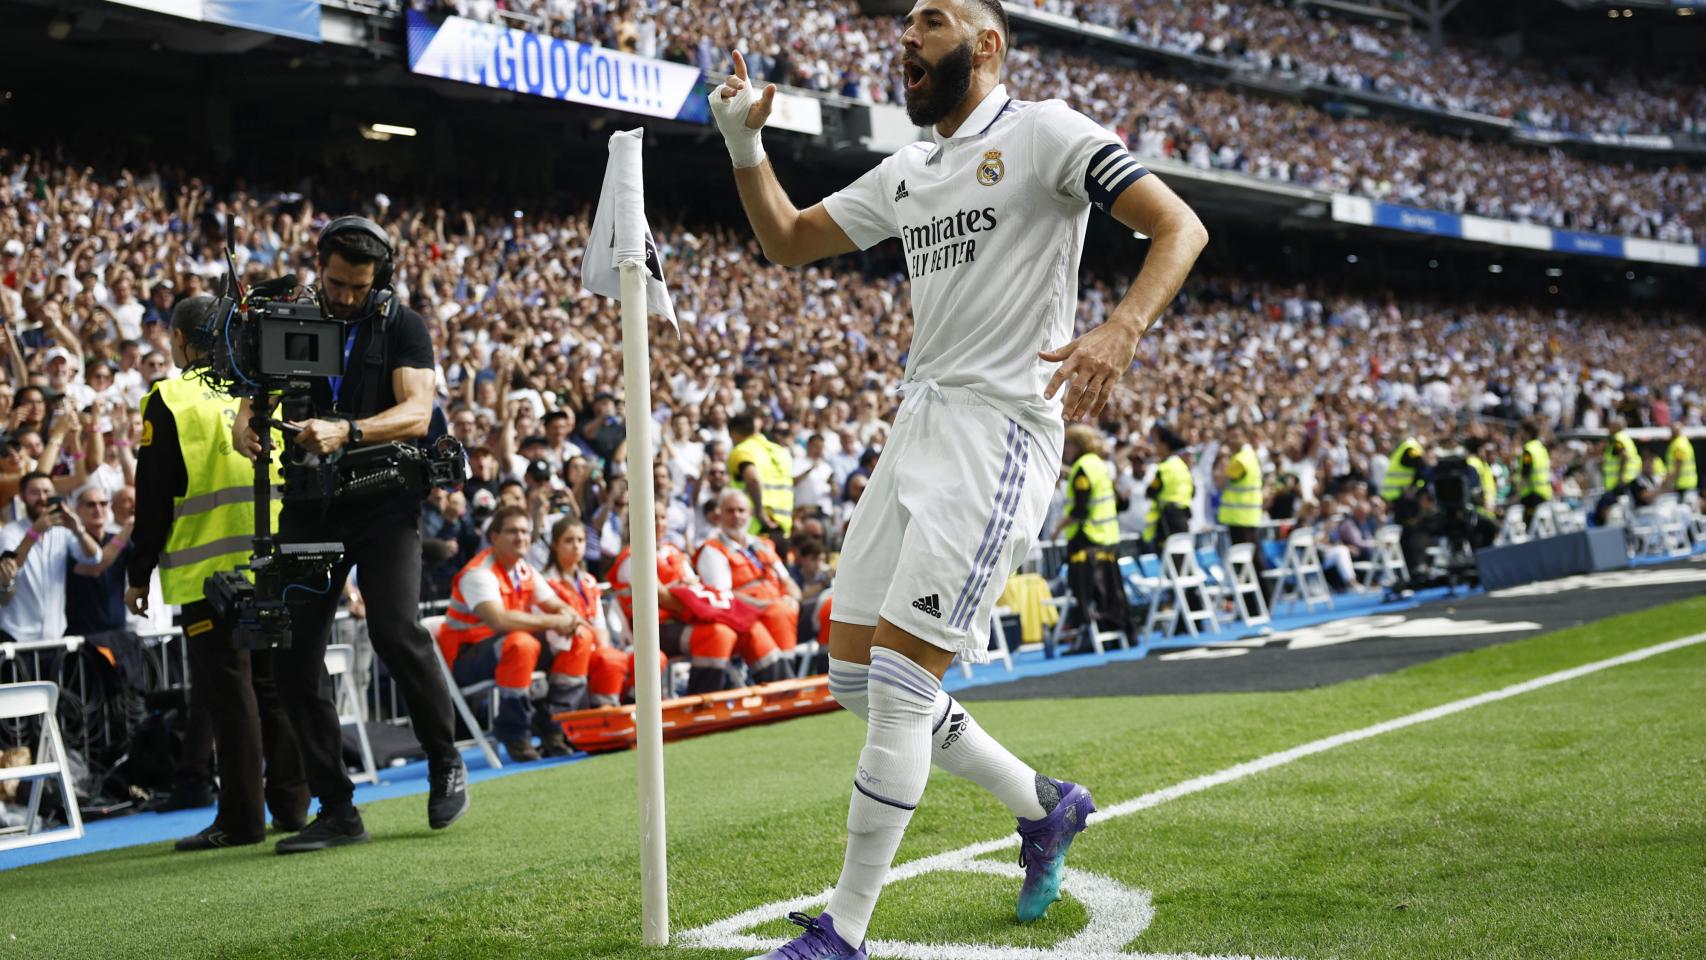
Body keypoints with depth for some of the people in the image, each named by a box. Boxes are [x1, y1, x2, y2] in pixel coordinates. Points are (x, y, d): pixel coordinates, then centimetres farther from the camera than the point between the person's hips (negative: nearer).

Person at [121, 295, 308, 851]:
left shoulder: (170, 401, -4)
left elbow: (154, 499, -5)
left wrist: (139, 575, 2)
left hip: (210, 569, -5)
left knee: (228, 690, -4)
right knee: (276, 685, 12)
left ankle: (241, 819, -3)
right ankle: (291, 805, 15)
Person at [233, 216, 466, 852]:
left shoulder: (402, 327, 2)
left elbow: (416, 413, -12)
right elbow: (251, 407, 7)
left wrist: (346, 431, -30)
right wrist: (247, 431, -18)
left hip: (384, 498, -4)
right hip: (310, 506, 4)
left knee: (395, 628, -22)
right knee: (294, 652, -4)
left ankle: (445, 761, 2)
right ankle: (337, 811, 4)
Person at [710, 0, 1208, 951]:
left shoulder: (1044, 132, -3)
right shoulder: (907, 173, 19)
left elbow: (1179, 226, -11)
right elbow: (788, 240, 28)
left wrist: (1120, 331, -28)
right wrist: (743, 140, 12)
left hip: (1001, 427, -9)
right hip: (919, 424, 9)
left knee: (901, 683, -13)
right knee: (855, 676, 8)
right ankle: (1045, 806, 26)